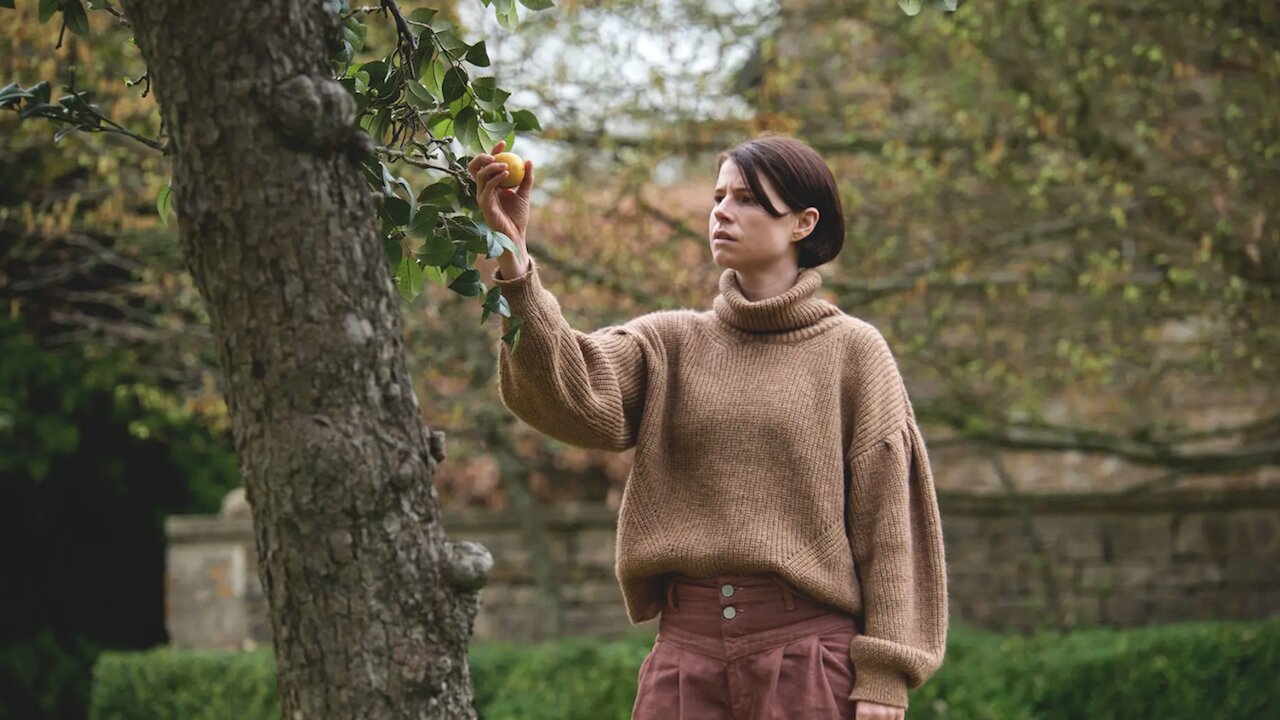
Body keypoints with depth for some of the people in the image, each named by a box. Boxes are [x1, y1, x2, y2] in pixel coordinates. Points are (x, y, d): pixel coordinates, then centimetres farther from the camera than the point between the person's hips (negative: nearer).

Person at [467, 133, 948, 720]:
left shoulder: (852, 351, 3)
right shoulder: (671, 343, 11)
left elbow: (887, 523, 0)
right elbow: (574, 397, -9)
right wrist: (513, 261, -22)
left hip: (808, 651, -3)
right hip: (687, 645, 3)